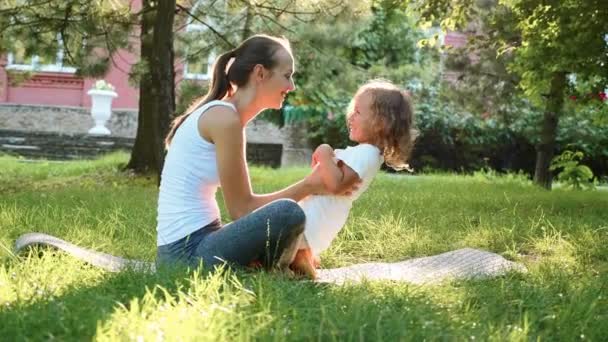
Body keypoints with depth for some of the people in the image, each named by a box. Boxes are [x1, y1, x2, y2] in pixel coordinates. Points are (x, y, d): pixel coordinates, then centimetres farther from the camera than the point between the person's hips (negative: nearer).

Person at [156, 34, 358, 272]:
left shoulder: (218, 113, 13)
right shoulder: (224, 118, -15)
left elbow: (240, 204, 13)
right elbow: (241, 208, -13)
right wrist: (309, 186, -6)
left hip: (184, 248, 10)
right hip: (187, 252, -10)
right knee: (288, 214, -24)